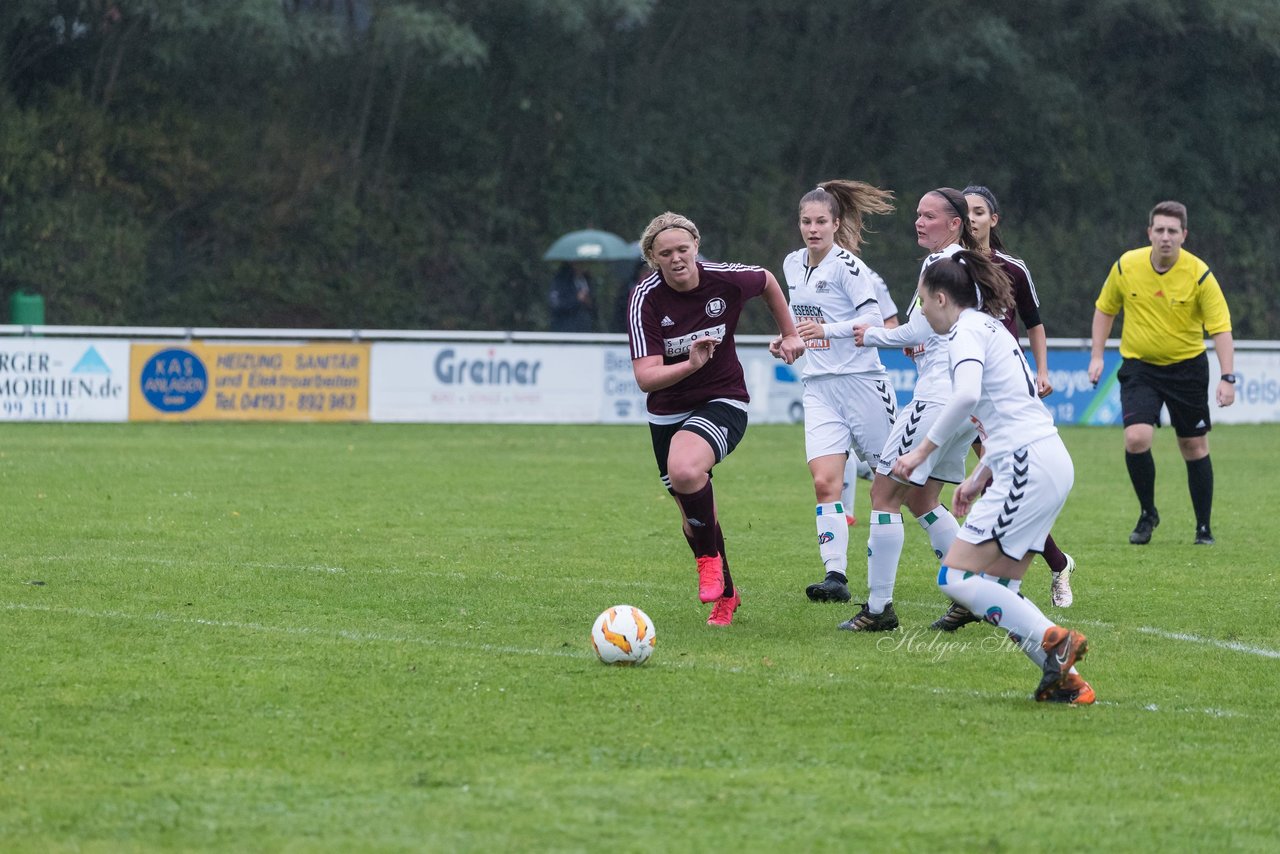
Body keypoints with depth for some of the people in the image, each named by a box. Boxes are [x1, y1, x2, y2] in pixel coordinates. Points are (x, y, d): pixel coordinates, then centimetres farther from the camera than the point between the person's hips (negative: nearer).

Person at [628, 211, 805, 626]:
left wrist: (790, 334, 17)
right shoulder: (645, 299, -17)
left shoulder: (726, 280, -14)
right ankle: (725, 594, 39)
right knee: (693, 516, 12)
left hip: (723, 401, -2)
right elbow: (646, 378, -25)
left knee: (685, 470, -33)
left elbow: (767, 281, 11)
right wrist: (690, 364, -41)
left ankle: (710, 558, -9)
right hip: (668, 413, 2)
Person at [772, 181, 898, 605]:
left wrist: (826, 330, -28)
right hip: (819, 386, 5)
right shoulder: (792, 264, 11)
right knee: (824, 481, -12)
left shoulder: (846, 265, -11)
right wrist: (787, 339, 9)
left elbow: (873, 318, -18)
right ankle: (836, 575, -14)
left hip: (861, 379, -5)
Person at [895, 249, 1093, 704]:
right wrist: (979, 478, 28)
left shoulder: (967, 330, -6)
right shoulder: (991, 328, 23)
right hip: (1050, 462, 10)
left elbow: (966, 394, -26)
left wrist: (922, 450, -20)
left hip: (1027, 469, -10)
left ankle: (1052, 640, -17)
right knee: (996, 590, 9)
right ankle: (1065, 679, 1)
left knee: (956, 577, -9)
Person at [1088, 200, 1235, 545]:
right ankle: (1147, 513, 5)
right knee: (1136, 438, -18)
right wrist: (1097, 355, 2)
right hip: (1139, 365, 1)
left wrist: (1227, 378, -22)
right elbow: (1105, 309, 9)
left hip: (1186, 366, -1)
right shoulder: (1126, 266, -8)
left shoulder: (1199, 274, -14)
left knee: (1195, 447, 4)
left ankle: (1204, 528, 19)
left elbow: (1221, 328, -13)